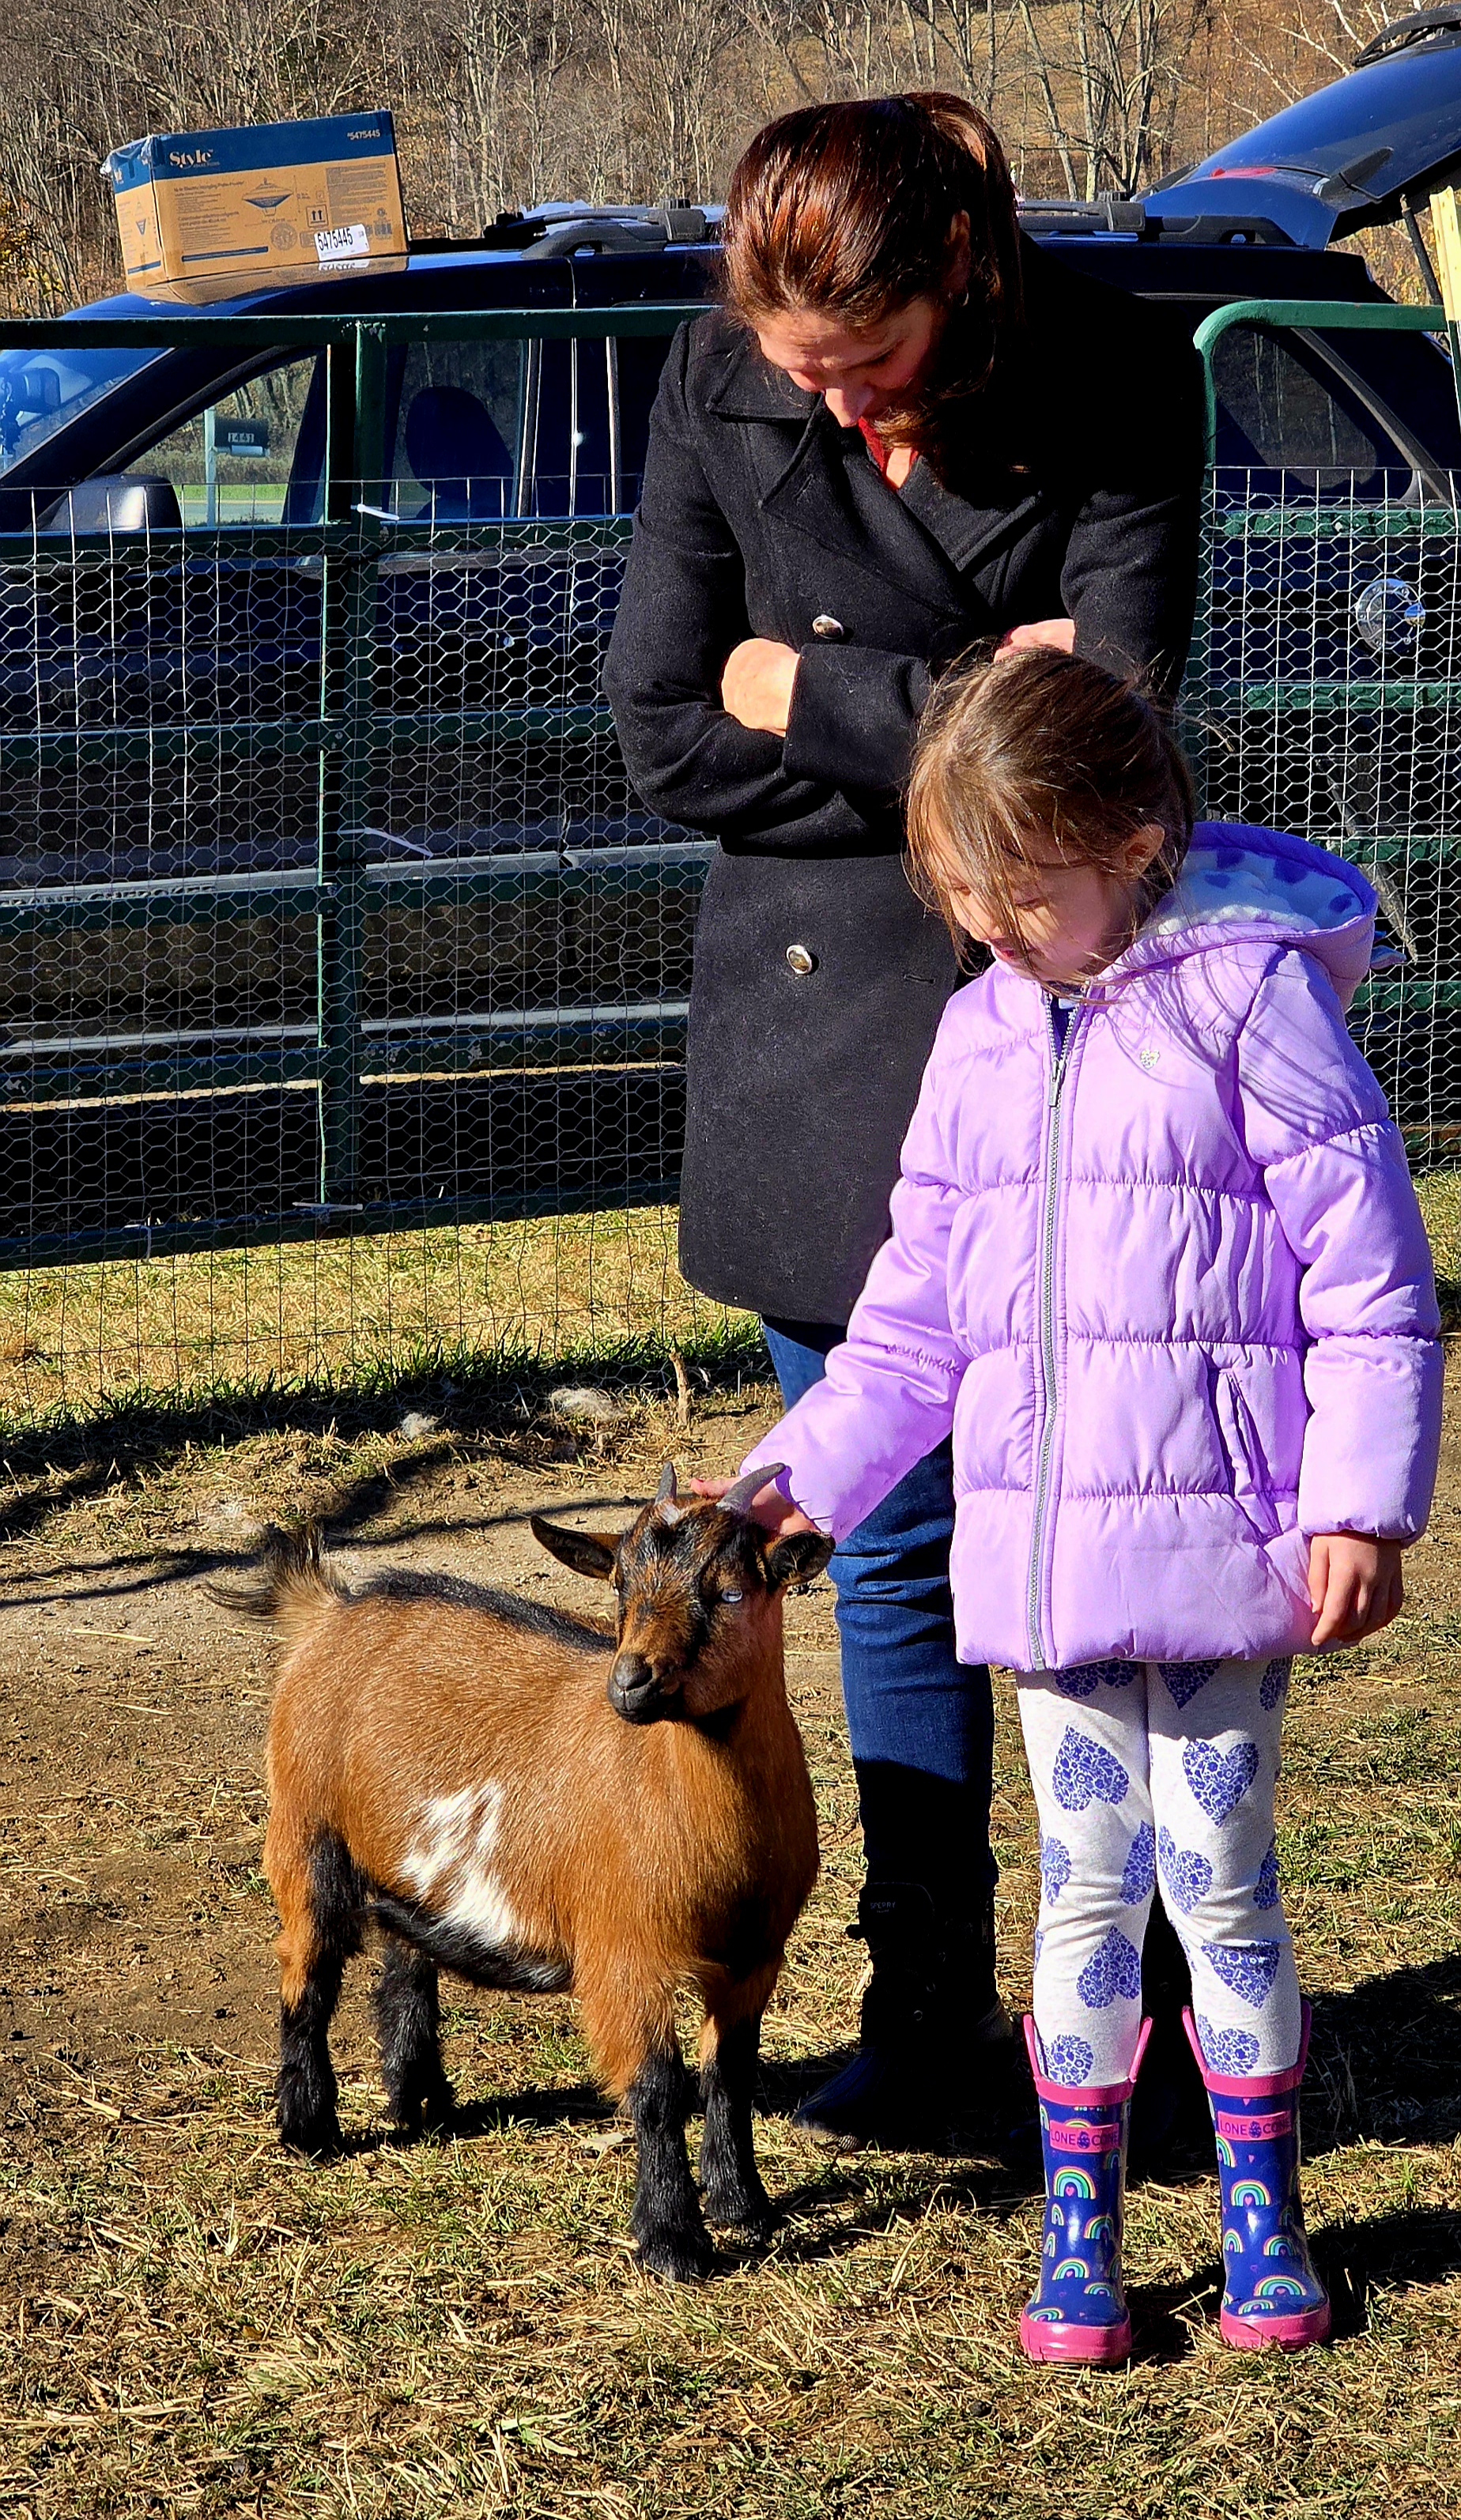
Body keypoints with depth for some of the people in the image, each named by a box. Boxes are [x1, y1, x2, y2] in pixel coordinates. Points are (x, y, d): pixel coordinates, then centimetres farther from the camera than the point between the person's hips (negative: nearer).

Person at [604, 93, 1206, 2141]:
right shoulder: (724, 380, -5)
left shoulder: (1120, 382, -11)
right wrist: (960, 729, -12)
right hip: (820, 1032, 2)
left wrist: (821, 697, -12)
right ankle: (931, 2000, 18)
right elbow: (664, 736, -4)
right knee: (892, 1546, 8)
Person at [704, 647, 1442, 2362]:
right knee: (1084, 1886, 9)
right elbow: (916, 1319, 15)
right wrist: (803, 1475, 6)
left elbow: (1371, 1279, -6)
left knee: (1216, 1878, 1)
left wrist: (1364, 1507, -10)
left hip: (1216, 1539, -4)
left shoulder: (1250, 997, -7)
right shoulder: (982, 1033, 9)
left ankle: (1263, 2217, 17)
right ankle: (1078, 2229, 18)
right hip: (1039, 1549, 4)